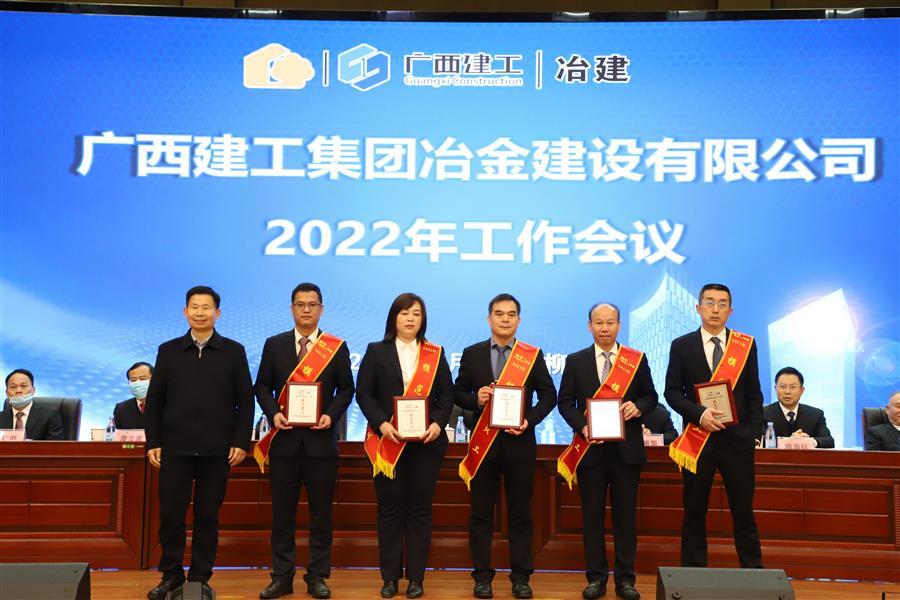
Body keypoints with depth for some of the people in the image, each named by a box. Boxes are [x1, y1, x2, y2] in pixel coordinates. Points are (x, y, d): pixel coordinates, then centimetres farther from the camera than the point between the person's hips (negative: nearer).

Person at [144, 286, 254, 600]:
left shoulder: (233, 351, 3)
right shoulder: (168, 350, 6)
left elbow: (245, 401, 2)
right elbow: (154, 401, 7)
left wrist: (241, 442, -4)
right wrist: (153, 442, 1)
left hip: (217, 450, -1)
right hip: (175, 448, 1)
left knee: (207, 516, 6)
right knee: (170, 514, 3)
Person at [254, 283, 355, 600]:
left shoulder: (337, 347, 4)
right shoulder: (274, 344, 7)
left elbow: (346, 389, 5)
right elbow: (262, 387, 7)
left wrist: (331, 415, -12)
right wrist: (273, 413, -10)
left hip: (320, 438, -1)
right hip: (285, 437, 1)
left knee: (321, 511, 5)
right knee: (282, 511, 6)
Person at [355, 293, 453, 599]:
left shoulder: (436, 354, 10)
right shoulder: (376, 352, 6)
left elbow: (446, 395, 6)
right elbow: (364, 393, -1)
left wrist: (438, 423, -11)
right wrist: (381, 423, -15)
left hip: (426, 441, 1)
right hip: (388, 441, -1)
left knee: (420, 509, 4)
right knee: (389, 508, 4)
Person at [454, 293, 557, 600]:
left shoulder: (533, 355, 3)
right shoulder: (472, 354, 5)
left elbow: (548, 394, 2)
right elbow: (458, 392, 6)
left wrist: (530, 420, -12)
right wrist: (476, 399, -15)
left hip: (519, 442, 0)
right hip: (483, 442, 1)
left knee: (520, 514, 6)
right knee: (481, 514, 5)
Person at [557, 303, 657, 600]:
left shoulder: (637, 359, 5)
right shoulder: (575, 361, 4)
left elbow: (651, 396, 8)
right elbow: (565, 402, 3)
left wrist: (638, 407, -13)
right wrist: (582, 426, -13)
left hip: (627, 449, 0)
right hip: (591, 448, 0)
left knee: (626, 514, 5)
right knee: (592, 515, 5)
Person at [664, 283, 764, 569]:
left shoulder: (746, 345, 6)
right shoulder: (681, 346, 3)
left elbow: (754, 394, 7)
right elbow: (672, 391, 0)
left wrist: (753, 433, -2)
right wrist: (699, 414, -15)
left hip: (737, 440, 0)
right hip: (697, 439, 0)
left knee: (744, 512, 6)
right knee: (694, 513, 7)